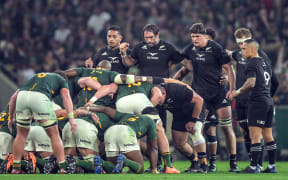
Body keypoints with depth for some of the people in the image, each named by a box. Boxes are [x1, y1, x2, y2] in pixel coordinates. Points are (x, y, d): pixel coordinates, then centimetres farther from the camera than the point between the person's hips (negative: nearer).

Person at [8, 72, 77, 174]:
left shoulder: (35, 77, 42)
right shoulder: (61, 80, 32)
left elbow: (14, 97, 37)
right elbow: (66, 96, 11)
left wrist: (11, 118, 46)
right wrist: (71, 119, 1)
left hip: (22, 95, 4)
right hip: (40, 97, -4)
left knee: (22, 134, 22)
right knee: (54, 135, 11)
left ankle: (16, 168, 23)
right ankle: (63, 168, 8)